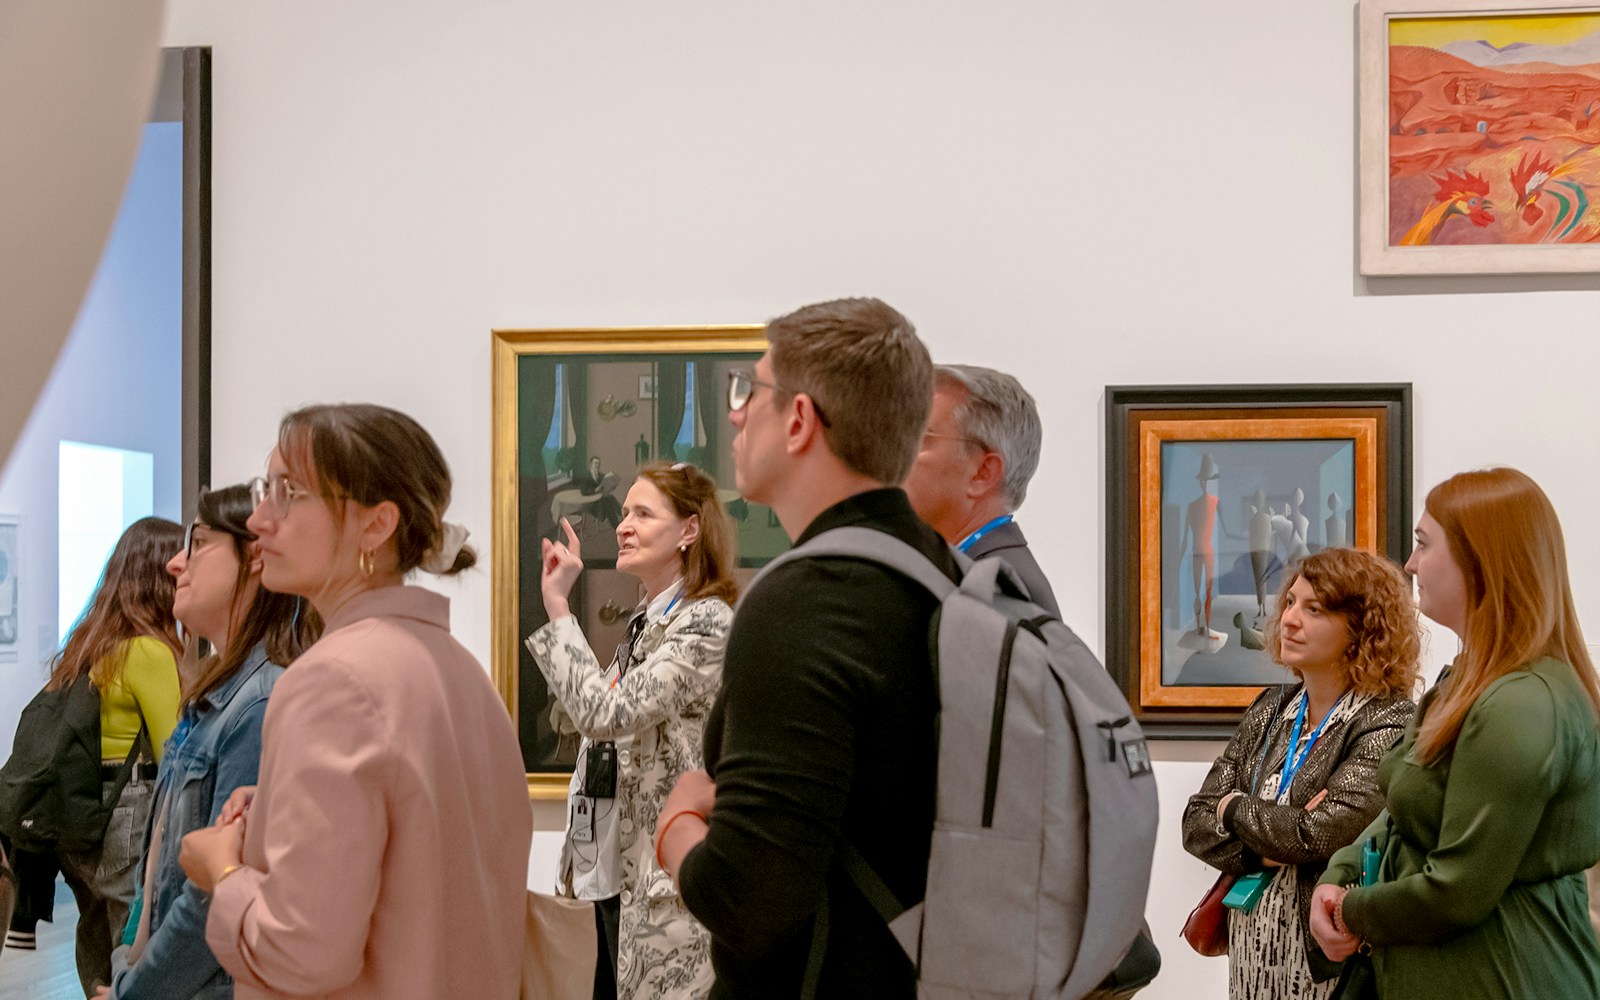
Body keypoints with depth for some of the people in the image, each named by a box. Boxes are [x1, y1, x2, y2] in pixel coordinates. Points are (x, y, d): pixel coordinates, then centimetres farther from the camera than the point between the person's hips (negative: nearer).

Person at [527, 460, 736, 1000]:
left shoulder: (708, 622, -13)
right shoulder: (644, 620, 14)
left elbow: (605, 712, -24)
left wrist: (557, 606, -19)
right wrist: (579, 850, 21)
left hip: (666, 875, -9)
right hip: (617, 868, 9)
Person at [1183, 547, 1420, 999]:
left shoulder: (1387, 723, -13)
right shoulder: (1270, 709, 7)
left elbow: (1320, 834, -23)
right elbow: (1197, 824, 4)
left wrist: (1235, 808, -6)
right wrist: (1263, 852, -15)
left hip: (1326, 959, -6)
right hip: (1250, 945, 6)